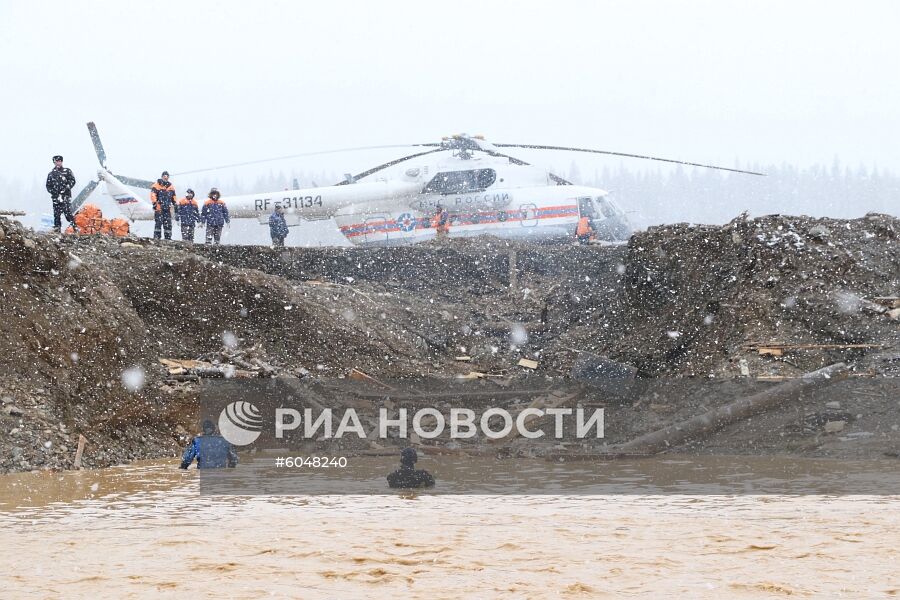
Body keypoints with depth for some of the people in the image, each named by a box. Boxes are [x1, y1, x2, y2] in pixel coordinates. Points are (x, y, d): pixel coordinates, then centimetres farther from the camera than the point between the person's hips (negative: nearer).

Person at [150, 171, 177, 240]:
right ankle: (156, 237, -13)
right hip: (159, 208, -5)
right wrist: (154, 203, -20)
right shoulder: (156, 186, 0)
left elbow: (173, 197, 24)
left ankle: (168, 237, 7)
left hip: (168, 208, 5)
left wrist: (175, 206, 19)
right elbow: (153, 195, -10)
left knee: (168, 224, 3)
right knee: (158, 223, -13)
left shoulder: (171, 187, 18)